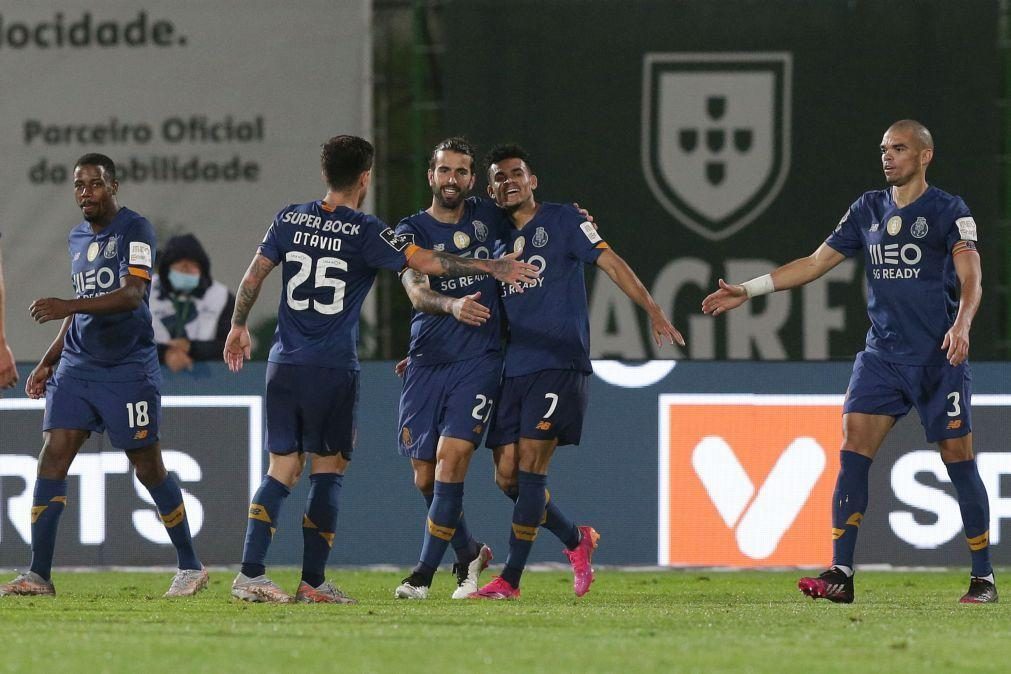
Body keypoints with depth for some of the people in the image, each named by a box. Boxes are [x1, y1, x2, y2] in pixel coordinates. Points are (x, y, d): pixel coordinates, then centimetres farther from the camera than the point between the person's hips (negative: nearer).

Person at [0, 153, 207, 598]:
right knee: (52, 459, -7)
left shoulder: (134, 229, -9)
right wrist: (49, 361, 21)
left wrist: (69, 306, -32)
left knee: (148, 468, 0)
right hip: (77, 365, 6)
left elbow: (132, 294, -23)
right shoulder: (77, 239, 16)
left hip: (128, 369, -6)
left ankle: (190, 568, 15)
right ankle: (38, 575, -7)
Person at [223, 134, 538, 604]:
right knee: (327, 469, 4)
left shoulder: (290, 219, 6)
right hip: (333, 371, -4)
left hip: (283, 366, 4)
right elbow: (426, 263, -11)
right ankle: (313, 582, 2)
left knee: (283, 468, 8)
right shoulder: (364, 232, -8)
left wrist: (239, 327, 24)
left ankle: (250, 573, -3)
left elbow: (254, 275, 10)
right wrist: (493, 268, -4)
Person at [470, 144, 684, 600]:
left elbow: (610, 263, -5)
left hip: (559, 365, -6)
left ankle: (510, 580, -8)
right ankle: (577, 541, 24)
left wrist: (653, 312, -17)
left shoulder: (561, 221, 2)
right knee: (507, 476, 1)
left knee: (530, 468, -12)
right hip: (511, 370, 6)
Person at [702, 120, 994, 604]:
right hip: (881, 355, 5)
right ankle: (840, 574, -11)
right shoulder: (868, 209, 12)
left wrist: (961, 326, -34)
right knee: (852, 453, -9)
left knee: (959, 462, -2)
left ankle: (983, 578, 9)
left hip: (939, 359, -4)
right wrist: (747, 291, 13)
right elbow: (816, 263, 17)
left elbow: (970, 279, -15)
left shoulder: (949, 212, -4)